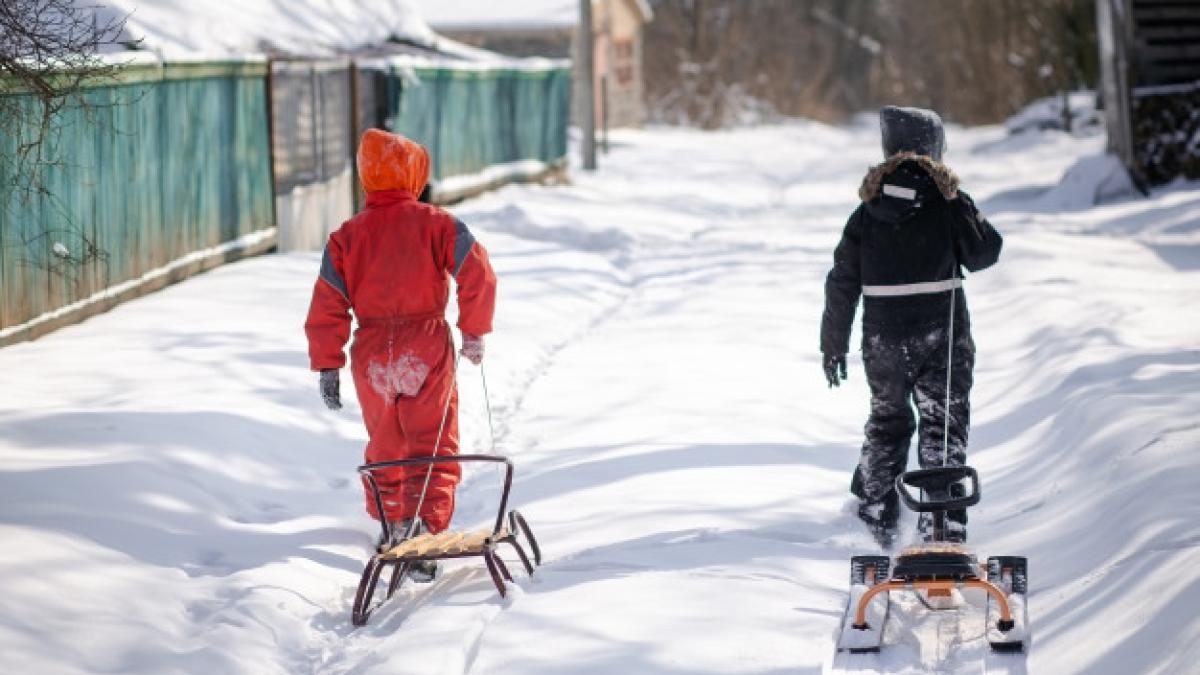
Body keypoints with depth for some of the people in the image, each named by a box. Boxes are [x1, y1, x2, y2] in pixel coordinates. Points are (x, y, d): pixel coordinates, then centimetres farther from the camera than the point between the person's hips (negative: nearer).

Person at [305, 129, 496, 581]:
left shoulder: (346, 236, 2)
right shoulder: (437, 224, -4)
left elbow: (327, 306, -1)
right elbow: (478, 275, -10)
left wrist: (327, 366, 4)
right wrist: (474, 332, 3)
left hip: (372, 353, 2)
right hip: (428, 348, -2)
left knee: (384, 445, 21)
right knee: (431, 446, 1)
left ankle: (393, 528, 30)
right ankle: (425, 529, -16)